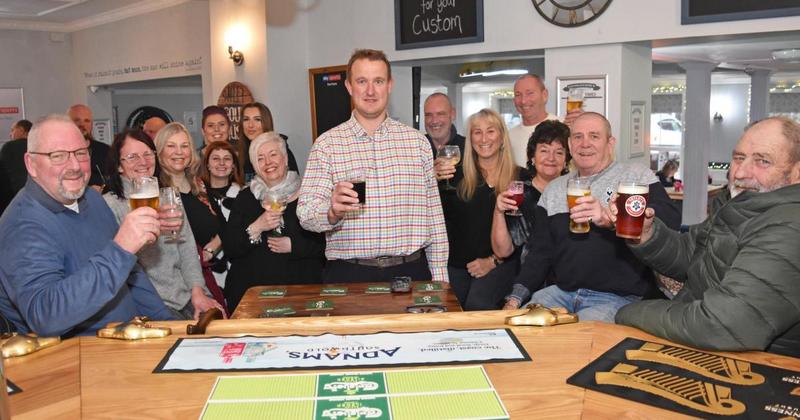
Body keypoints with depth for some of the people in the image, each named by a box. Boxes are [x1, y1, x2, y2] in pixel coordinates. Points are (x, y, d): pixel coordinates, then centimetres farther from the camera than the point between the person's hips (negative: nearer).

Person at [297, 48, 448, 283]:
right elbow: (306, 215, -7)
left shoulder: (417, 141, 6)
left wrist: (440, 275, 3)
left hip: (410, 272, 2)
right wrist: (333, 212, -28)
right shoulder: (326, 144, -1)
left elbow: (433, 213, 7)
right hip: (349, 274, -1)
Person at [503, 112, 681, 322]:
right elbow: (540, 251, 16)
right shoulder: (554, 189, 16)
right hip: (562, 292, 5)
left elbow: (670, 220, -16)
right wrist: (516, 297, 3)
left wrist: (609, 218, -30)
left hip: (619, 297, -4)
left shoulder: (637, 175, 2)